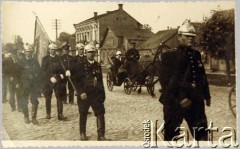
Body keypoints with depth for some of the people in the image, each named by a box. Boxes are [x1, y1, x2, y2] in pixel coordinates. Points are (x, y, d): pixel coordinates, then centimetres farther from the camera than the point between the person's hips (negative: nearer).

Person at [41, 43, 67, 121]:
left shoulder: (59, 58, 11)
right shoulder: (45, 59, 5)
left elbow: (61, 69, 13)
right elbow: (43, 70, -2)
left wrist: (61, 74, -8)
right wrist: (50, 77, -13)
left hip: (58, 80, 1)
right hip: (48, 80, -1)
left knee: (59, 98, -3)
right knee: (48, 98, 7)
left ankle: (60, 115, -1)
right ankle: (48, 114, 19)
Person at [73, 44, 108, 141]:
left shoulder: (98, 65, 10)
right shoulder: (80, 66, -3)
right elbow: (76, 80, -7)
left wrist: (102, 93, 12)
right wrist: (81, 92, -16)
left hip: (96, 94, 3)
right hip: (84, 94, -3)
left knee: (100, 114, -5)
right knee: (83, 114, 10)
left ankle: (101, 135, 0)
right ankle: (82, 134, 26)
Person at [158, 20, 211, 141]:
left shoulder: (196, 55, 10)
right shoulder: (168, 56, -8)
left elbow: (202, 76, 19)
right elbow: (166, 82, -15)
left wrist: (206, 95, 23)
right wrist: (180, 99, -20)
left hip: (196, 101, 6)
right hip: (174, 102, -5)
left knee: (202, 134, 12)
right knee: (171, 135, 5)